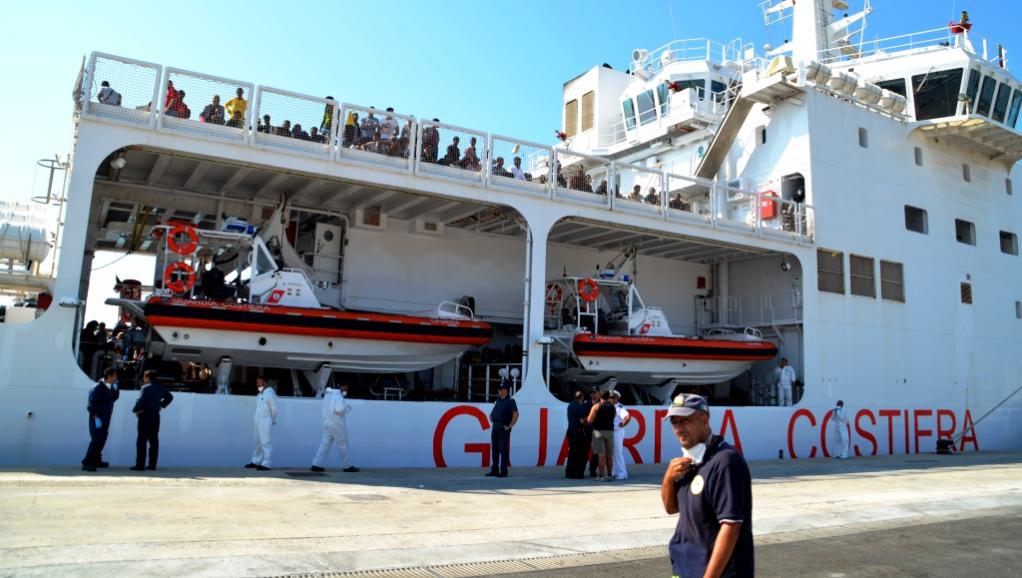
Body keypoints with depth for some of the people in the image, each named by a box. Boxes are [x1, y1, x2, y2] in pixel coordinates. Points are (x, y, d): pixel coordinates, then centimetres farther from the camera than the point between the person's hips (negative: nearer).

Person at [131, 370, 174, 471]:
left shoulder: (146, 387, -12)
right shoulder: (160, 388, 10)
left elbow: (140, 401, -22)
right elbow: (170, 397, 23)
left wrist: (135, 410, -5)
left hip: (145, 415, -7)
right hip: (156, 416, 7)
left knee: (142, 441, -3)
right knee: (154, 440, 9)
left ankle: (140, 465, -3)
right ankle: (152, 464, 11)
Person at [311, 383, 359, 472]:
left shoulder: (328, 393, 12)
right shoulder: (338, 394, -17)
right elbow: (339, 408, -27)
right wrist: (348, 408, -8)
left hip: (327, 422, 8)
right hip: (337, 423, -8)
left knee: (325, 443, 8)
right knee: (342, 445, 3)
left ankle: (316, 465, 2)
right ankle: (347, 466, 12)